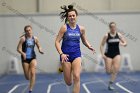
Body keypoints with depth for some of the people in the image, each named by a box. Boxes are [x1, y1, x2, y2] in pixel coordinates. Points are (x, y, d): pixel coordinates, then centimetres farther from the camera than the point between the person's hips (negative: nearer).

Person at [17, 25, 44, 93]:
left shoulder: (35, 38, 0)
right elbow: (18, 49, -11)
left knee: (33, 72, -17)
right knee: (27, 77, 6)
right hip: (25, 58, -1)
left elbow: (39, 47, 14)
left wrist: (40, 50, -8)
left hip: (33, 57, 1)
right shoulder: (23, 38, -9)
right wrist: (22, 53, -29)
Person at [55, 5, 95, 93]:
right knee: (68, 82, 5)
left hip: (76, 54, 2)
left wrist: (89, 46, -4)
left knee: (77, 77, -19)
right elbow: (57, 42, -8)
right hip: (66, 55, -2)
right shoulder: (64, 27, -8)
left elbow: (84, 40, 17)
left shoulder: (81, 28, 2)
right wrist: (61, 54, -21)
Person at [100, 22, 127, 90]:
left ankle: (111, 83, -2)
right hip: (108, 55, -2)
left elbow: (125, 43, 6)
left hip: (116, 54, 2)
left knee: (116, 69, -14)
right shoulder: (107, 36, -8)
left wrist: (122, 44, -17)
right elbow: (102, 45, -3)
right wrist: (102, 54, -12)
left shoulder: (119, 35, -1)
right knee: (108, 71, -3)